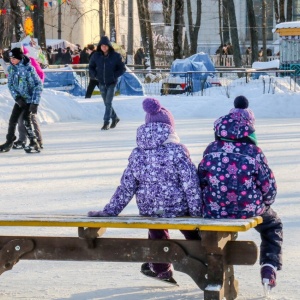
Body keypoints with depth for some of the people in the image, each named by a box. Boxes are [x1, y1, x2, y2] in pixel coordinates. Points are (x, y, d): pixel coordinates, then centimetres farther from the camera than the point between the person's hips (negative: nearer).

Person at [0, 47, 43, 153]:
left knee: (26, 120, -16)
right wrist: (17, 98, -12)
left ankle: (34, 144, -9)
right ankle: (9, 142, 16)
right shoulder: (11, 68, -2)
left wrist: (35, 102, -17)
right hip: (20, 99, 5)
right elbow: (10, 85, 4)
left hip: (30, 98, -5)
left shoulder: (28, 68, -17)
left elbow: (38, 85, -13)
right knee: (12, 120, 3)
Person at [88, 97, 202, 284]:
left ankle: (161, 268, 45)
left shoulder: (137, 155, -4)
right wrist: (197, 213, -7)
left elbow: (126, 188, 0)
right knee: (193, 235, 23)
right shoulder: (178, 151, -15)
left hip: (149, 211, 4)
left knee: (157, 235, 33)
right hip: (179, 209, -4)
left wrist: (110, 211, 9)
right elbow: (191, 185, -14)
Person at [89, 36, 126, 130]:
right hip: (102, 83, 4)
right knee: (107, 103, 13)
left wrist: (115, 75, -13)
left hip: (111, 83, -4)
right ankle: (115, 118, 33)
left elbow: (122, 69, -2)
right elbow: (91, 67, 13)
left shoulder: (115, 56, -9)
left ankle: (106, 123, -9)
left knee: (108, 103, -11)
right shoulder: (96, 56, -2)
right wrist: (94, 75, -4)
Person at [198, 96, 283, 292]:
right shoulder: (254, 152, -11)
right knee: (273, 224, 30)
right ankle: (270, 265, 13)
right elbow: (269, 187, -4)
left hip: (215, 211, 2)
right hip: (248, 210, -2)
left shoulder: (211, 150, -5)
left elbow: (200, 182, 3)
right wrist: (263, 204, 17)